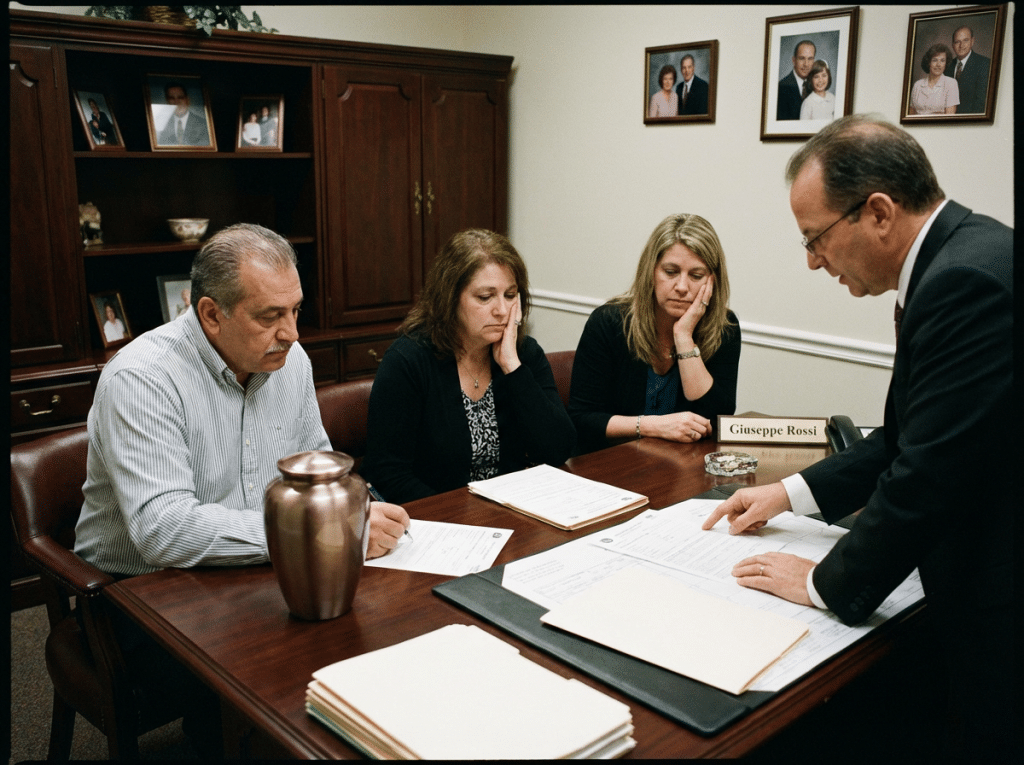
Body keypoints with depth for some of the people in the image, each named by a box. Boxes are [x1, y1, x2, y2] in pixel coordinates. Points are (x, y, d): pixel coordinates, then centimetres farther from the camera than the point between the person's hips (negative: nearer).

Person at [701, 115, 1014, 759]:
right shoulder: (966, 253, 6)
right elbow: (908, 437, 13)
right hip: (983, 586, 9)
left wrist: (826, 584, -11)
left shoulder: (969, 281, -26)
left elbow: (929, 474, -25)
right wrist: (790, 494, 11)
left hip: (997, 607, -9)